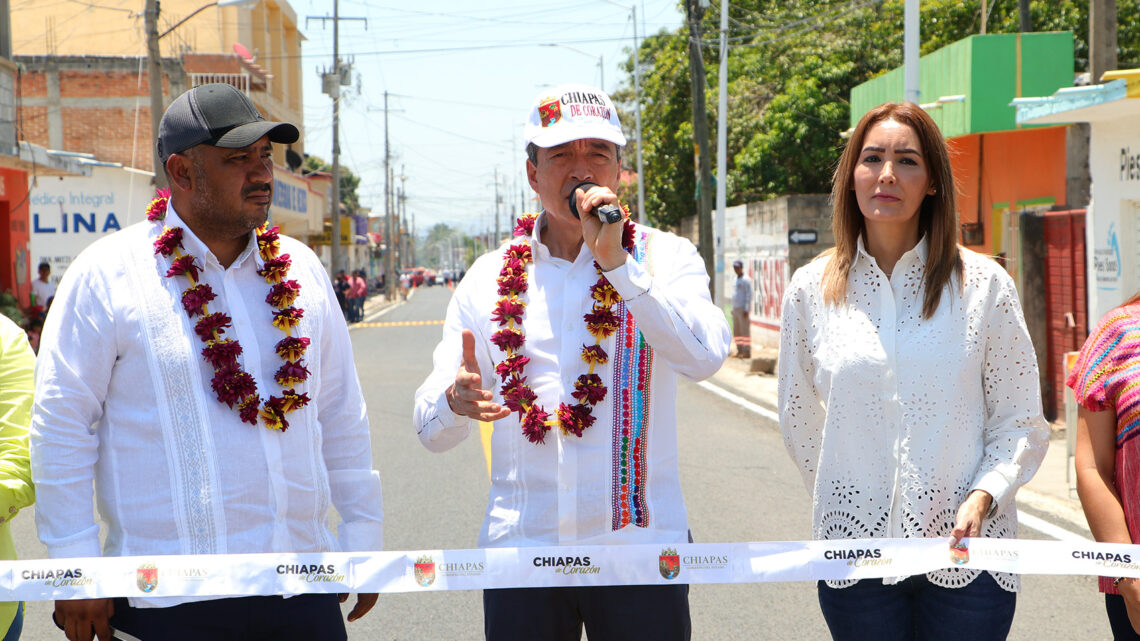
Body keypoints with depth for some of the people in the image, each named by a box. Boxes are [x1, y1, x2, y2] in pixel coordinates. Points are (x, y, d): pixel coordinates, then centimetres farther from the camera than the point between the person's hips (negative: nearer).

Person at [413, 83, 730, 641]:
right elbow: (431, 429, 5)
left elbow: (705, 358, -17)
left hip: (639, 544, -2)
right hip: (521, 545, 2)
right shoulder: (490, 277, 7)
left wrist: (617, 261, -19)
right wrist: (456, 401, -18)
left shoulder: (664, 256, 2)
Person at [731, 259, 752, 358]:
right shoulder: (737, 280, 18)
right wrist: (733, 309, 20)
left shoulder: (746, 280, -9)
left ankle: (747, 351, -9)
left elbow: (749, 295, -14)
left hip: (743, 309, -9)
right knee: (736, 331, 9)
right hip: (736, 309, 9)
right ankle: (740, 351, 13)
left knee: (745, 330, -9)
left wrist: (746, 310, -19)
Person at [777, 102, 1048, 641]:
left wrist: (982, 496, -14)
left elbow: (1021, 423, 1)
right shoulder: (811, 289, 3)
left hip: (965, 553, -1)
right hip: (855, 545, 1)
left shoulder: (984, 284, -1)